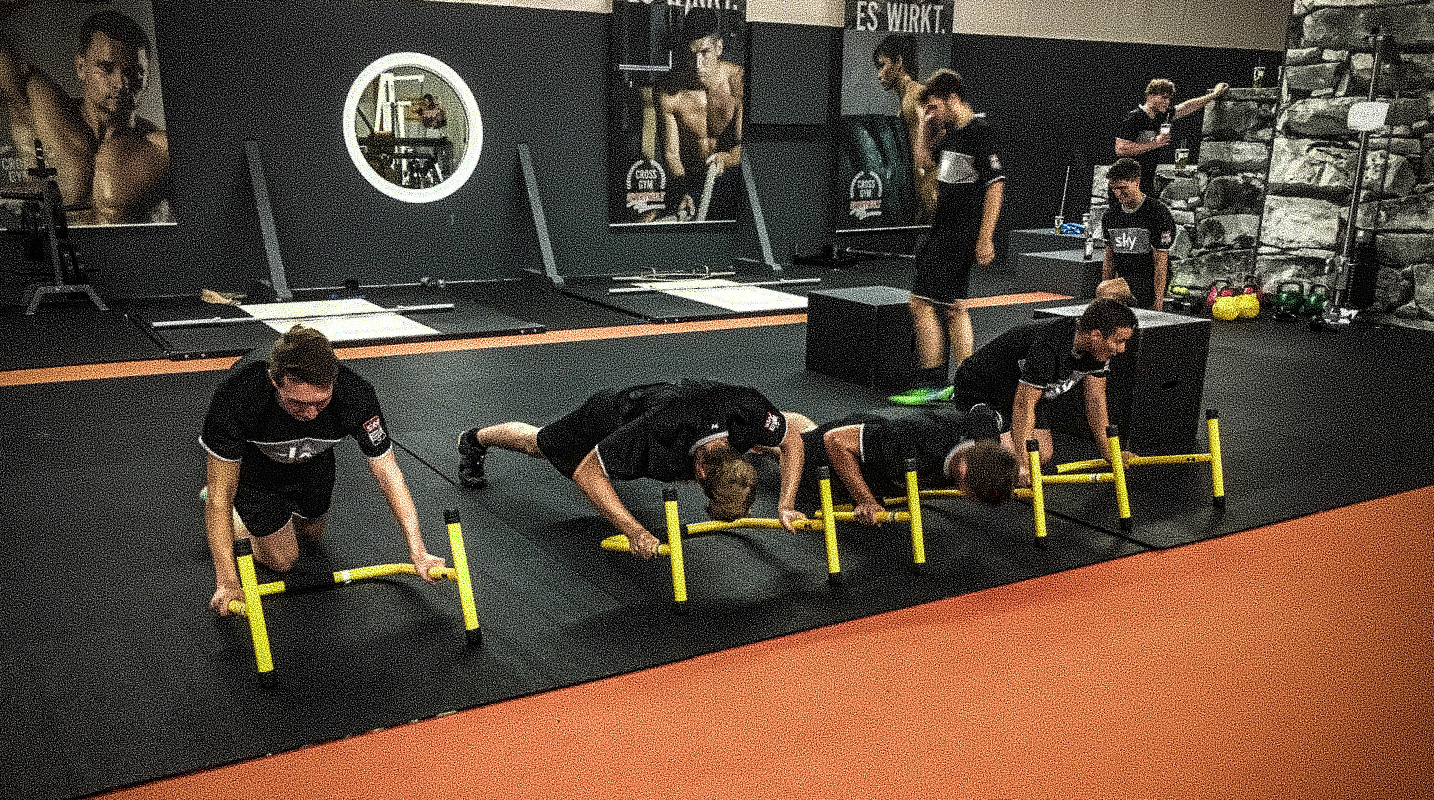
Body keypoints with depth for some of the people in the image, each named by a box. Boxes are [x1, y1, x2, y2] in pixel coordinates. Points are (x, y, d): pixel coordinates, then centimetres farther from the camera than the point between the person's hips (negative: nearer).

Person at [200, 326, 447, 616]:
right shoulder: (236, 397, -44)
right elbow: (219, 494, -33)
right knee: (283, 560, 3)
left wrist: (418, 553, -26)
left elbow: (388, 474, -26)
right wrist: (226, 582, -37)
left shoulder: (355, 394, -39)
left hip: (313, 461, 3)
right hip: (254, 467, -3)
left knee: (312, 534, 23)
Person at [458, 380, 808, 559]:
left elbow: (792, 440, -19)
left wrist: (786, 506, -30)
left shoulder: (749, 412, -41)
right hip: (609, 416, -4)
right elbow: (587, 473, -41)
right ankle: (474, 439, 55)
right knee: (540, 443, 26)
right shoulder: (659, 433, -52)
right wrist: (635, 532, -48)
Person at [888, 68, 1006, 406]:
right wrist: (924, 124, 15)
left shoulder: (979, 132, -14)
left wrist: (985, 239, -21)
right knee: (954, 306, 14)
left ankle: (930, 384, -3)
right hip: (944, 230, 10)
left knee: (922, 303, -9)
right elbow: (927, 160, 29)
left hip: (959, 235, -10)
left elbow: (996, 184, -19)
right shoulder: (951, 132, 12)